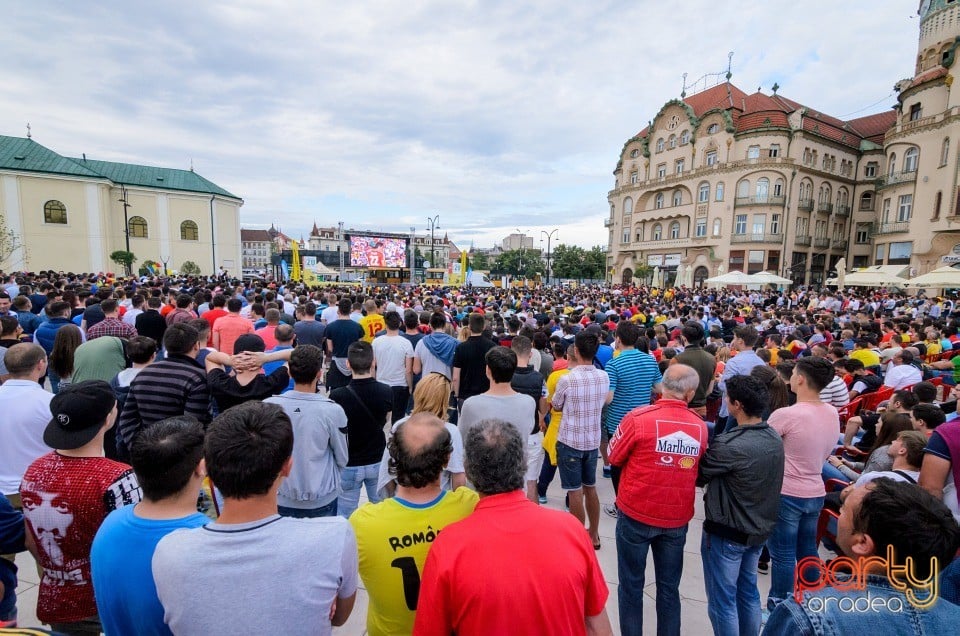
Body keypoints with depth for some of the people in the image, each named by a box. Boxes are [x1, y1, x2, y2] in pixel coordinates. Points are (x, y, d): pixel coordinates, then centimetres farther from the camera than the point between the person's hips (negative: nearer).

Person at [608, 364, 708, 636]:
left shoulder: (639, 418, -18)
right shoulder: (700, 426, -5)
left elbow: (614, 457, -6)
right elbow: (699, 471, 9)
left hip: (636, 514, -3)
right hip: (677, 518, 3)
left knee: (632, 583, 14)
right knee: (669, 586, 19)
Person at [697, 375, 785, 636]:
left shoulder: (731, 446, -29)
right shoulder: (775, 438, -4)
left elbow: (697, 475, -16)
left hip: (727, 532, -7)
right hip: (761, 528, 8)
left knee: (722, 601, 10)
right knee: (749, 593, 24)